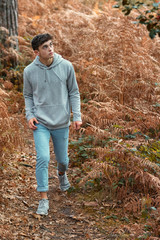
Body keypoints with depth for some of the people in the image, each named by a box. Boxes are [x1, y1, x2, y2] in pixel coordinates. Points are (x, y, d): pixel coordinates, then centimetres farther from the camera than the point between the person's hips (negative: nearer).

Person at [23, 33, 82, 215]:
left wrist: (77, 116, -6)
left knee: (62, 159, 15)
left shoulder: (66, 66, -8)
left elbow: (73, 92, 2)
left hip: (62, 123, 1)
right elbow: (28, 95, 8)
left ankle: (62, 173, 52)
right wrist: (29, 115, -6)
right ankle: (43, 199, -5)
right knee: (43, 159, -15)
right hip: (40, 123, -1)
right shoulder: (29, 71, -7)